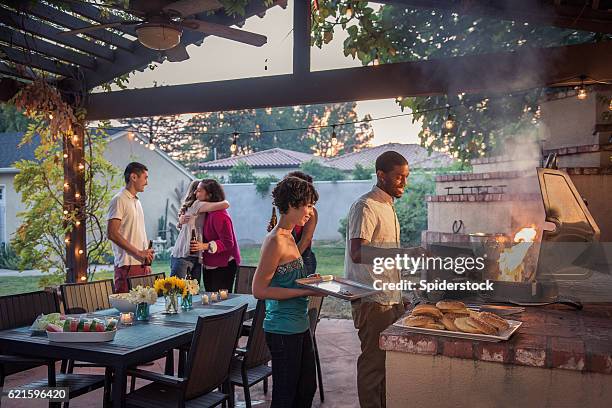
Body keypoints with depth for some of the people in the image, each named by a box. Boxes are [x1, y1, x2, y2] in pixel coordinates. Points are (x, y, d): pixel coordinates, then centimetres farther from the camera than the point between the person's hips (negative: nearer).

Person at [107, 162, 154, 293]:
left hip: (140, 263, 8)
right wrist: (139, 252, -15)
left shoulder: (136, 201, 19)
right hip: (127, 264, -8)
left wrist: (146, 262, 15)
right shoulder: (119, 200, -8)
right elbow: (112, 234, -16)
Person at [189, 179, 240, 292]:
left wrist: (205, 246, -30)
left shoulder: (219, 215, -21)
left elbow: (228, 243, -23)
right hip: (210, 265, 10)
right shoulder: (207, 213, 9)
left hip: (224, 266, -10)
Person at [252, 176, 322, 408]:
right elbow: (259, 290, -21)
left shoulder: (288, 238, 10)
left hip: (299, 326, 10)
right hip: (284, 330, -9)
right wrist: (305, 291, -21)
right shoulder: (275, 241, -19)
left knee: (307, 388, 20)